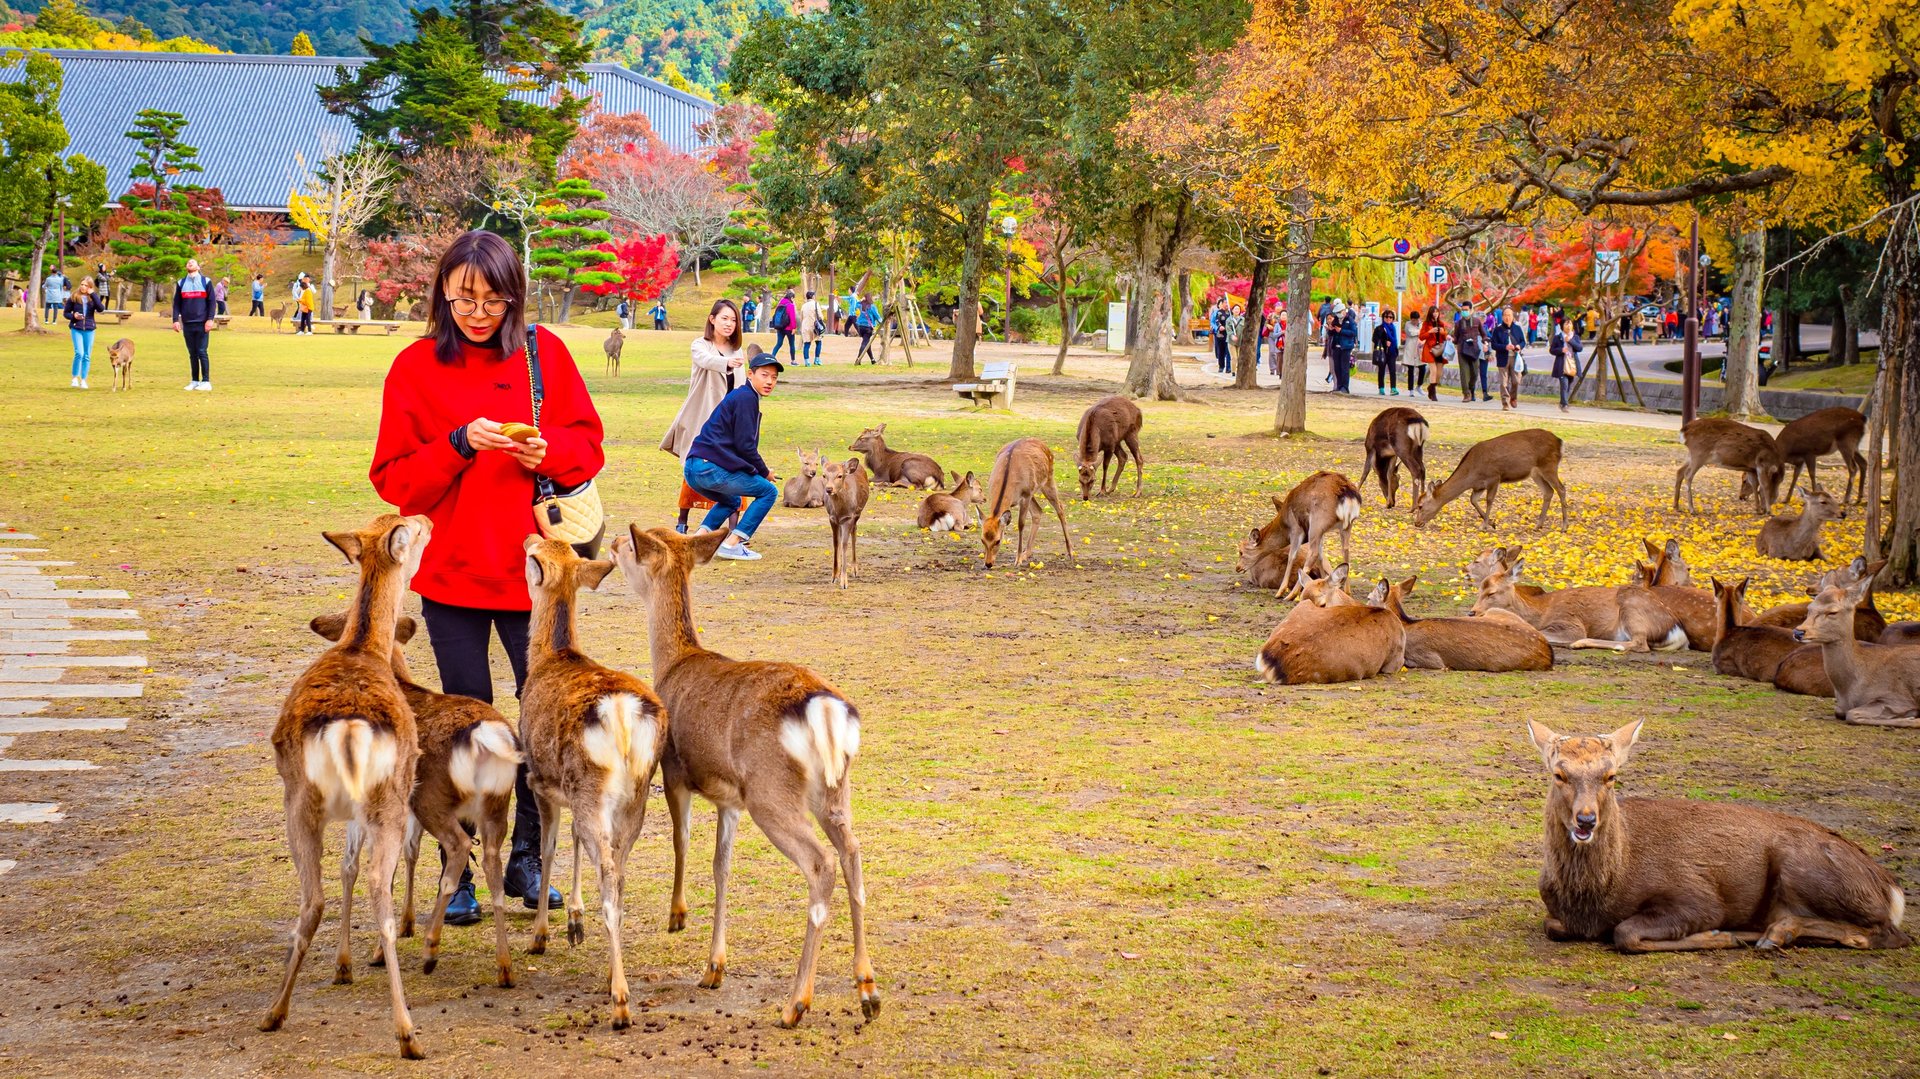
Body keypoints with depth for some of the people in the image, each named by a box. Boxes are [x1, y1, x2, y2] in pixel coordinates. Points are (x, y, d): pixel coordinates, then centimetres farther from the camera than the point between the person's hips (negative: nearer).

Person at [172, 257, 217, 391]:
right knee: (192, 354, 5)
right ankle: (194, 381, 9)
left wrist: (210, 319, -8)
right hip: (187, 324, 3)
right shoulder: (181, 283, 13)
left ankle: (206, 381, -3)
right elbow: (176, 303, 11)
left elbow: (211, 301, 1)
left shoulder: (206, 282, 5)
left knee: (201, 352, -6)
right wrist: (176, 320, 0)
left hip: (202, 324, -3)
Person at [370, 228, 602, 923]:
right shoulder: (416, 368, -2)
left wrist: (547, 451, -14)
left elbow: (589, 446, 7)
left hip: (532, 571, 1)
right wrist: (459, 445, -19)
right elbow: (393, 479, -4)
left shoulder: (544, 355, 3)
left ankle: (527, 859, 19)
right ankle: (458, 876, 15)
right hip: (451, 572, -1)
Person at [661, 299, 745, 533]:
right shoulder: (700, 345, -6)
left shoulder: (735, 350, 10)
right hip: (702, 420, -4)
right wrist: (727, 362, -51)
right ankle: (682, 521, 17)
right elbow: (707, 360, -31)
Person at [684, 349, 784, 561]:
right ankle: (732, 544, -5)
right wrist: (765, 472, 2)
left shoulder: (738, 397, 24)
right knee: (769, 492, 1)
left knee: (732, 501, 35)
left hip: (694, 469, 10)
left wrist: (759, 470, 22)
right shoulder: (746, 398, -7)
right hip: (712, 469, -10)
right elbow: (745, 445, -12)